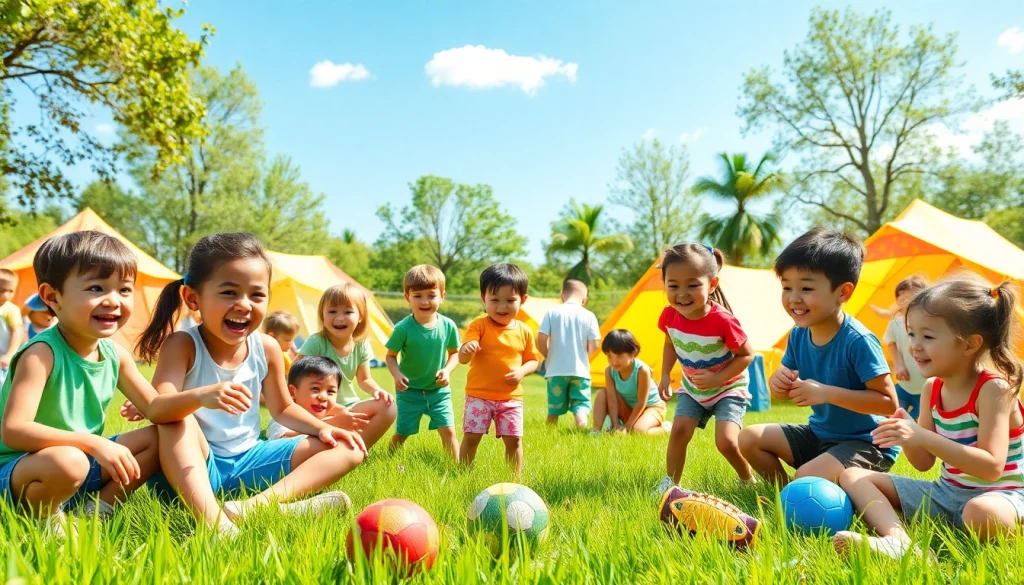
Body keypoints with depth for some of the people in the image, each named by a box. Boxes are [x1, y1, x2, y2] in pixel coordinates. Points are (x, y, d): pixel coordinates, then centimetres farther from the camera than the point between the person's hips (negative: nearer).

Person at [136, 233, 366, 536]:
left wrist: (323, 428, -5)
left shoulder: (267, 349, -2)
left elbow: (282, 408, 12)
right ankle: (211, 518, -49)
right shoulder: (182, 345, -13)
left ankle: (257, 504, -33)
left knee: (349, 449, -8)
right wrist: (199, 397, -50)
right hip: (195, 465, -4)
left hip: (247, 459, 5)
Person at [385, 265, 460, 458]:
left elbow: (454, 353, 3)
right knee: (402, 433, 10)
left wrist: (447, 370, -15)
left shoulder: (448, 326, -11)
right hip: (409, 391, -1)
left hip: (439, 390, 1)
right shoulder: (403, 328, -17)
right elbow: (391, 356, -6)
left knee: (448, 430, -4)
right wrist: (396, 374, -24)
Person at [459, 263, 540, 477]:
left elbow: (532, 360, 11)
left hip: (511, 397, 3)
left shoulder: (524, 331, 2)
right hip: (479, 395, -2)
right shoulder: (479, 326, -9)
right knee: (471, 437, -2)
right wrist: (466, 349, -43)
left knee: (514, 439, 5)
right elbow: (463, 359, -18)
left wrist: (522, 371, -12)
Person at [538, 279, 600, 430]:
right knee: (581, 405, 2)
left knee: (554, 408, 11)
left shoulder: (552, 313, -2)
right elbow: (593, 346, -4)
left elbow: (540, 341, -7)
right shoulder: (588, 316, -1)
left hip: (556, 370, 1)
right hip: (580, 370, -1)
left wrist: (549, 357, 11)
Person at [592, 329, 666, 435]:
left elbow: (641, 402, -26)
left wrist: (627, 426, -24)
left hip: (652, 406, -5)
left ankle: (663, 429, -2)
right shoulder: (610, 371, -18)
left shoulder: (642, 370, -32)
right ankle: (596, 431, -19)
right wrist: (615, 425, -25)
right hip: (628, 408, 5)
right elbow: (612, 399, -18)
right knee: (602, 393, -16)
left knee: (638, 430, -33)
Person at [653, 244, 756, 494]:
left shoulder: (722, 320, -33)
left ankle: (748, 479, 15)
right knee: (679, 431, -10)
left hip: (728, 389, -4)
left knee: (726, 442, -15)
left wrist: (717, 378, -27)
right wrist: (665, 375, -3)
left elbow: (746, 355, -18)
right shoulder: (669, 316, -17)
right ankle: (670, 482, 9)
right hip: (692, 389, 5)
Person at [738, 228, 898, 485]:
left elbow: (889, 402, -25)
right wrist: (778, 382, -18)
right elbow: (785, 392, 8)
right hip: (820, 434, 7)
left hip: (865, 442, -7)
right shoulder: (798, 334, -4)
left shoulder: (858, 340, -25)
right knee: (749, 438, 2)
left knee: (807, 477, -29)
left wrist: (827, 393, -32)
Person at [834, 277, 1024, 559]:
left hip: (999, 495, -7)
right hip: (946, 491, 7)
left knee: (983, 514, -44)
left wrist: (923, 437, -34)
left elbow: (992, 468, -26)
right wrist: (907, 433, -16)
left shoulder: (993, 388, -16)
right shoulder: (932, 389, 2)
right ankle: (897, 540, -31)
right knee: (852, 476, -4)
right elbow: (923, 462, 7)